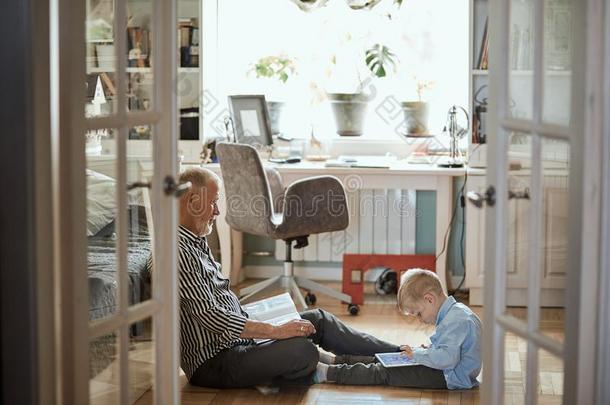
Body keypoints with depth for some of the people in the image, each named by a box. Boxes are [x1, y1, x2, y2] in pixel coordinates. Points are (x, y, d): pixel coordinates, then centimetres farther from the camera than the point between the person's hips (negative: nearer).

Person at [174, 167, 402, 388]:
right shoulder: (180, 252, -21)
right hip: (214, 363, -11)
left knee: (318, 320, 10)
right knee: (302, 351, -29)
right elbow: (211, 317, -26)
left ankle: (396, 355, 18)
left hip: (236, 342, 11)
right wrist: (275, 331, -23)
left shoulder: (195, 243, 13)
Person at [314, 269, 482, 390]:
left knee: (385, 373, -11)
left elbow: (448, 358, -32)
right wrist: (429, 350, 7)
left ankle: (328, 373, -10)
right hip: (448, 373, 10)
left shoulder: (455, 320, -23)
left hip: (450, 379, -10)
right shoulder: (455, 312, 11)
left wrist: (418, 354, -19)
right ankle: (335, 361, 14)